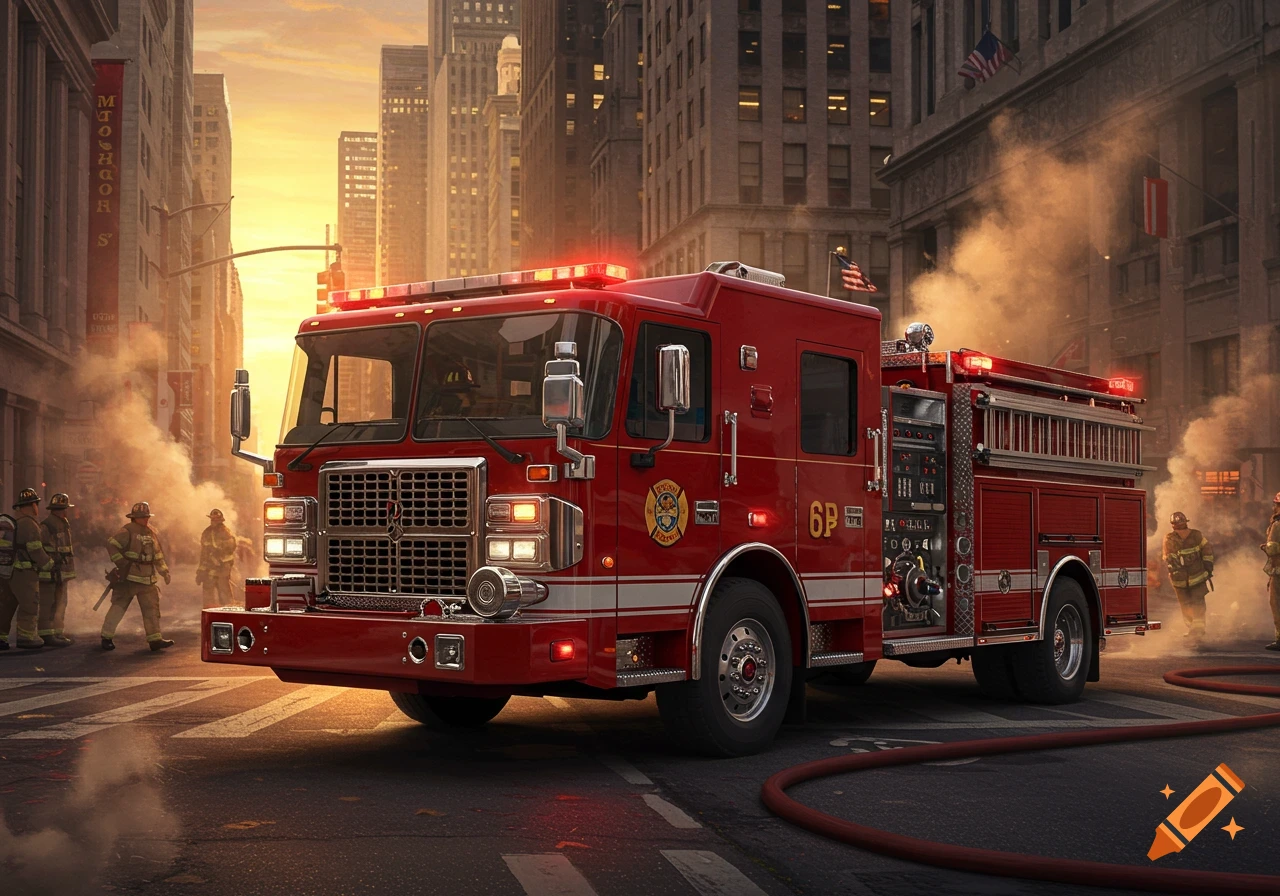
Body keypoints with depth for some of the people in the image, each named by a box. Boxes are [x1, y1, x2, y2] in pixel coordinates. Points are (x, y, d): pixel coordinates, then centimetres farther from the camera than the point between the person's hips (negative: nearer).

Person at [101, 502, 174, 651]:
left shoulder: (152, 533, 13)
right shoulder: (128, 531, -9)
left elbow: (158, 555, 21)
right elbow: (111, 545, -15)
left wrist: (164, 572, 15)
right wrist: (120, 562, -19)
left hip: (147, 579, 7)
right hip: (128, 578, -7)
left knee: (152, 607, 3)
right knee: (118, 607, -1)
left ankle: (155, 639, 5)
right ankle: (107, 637, 8)